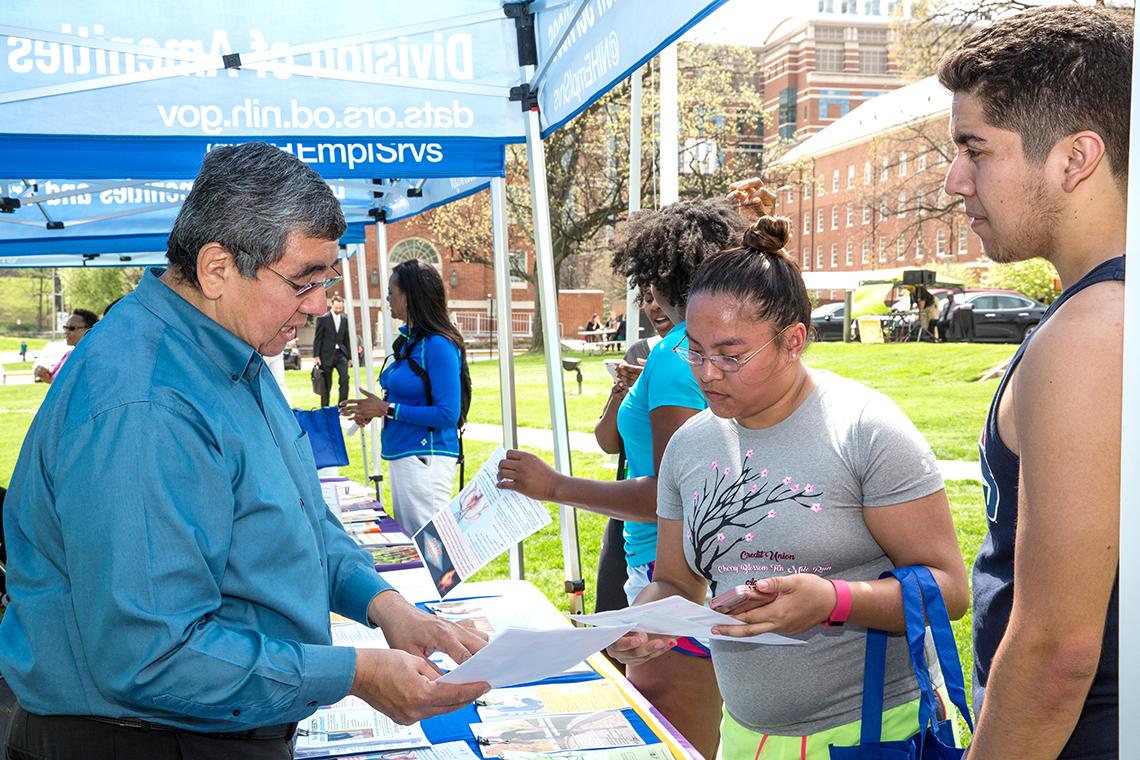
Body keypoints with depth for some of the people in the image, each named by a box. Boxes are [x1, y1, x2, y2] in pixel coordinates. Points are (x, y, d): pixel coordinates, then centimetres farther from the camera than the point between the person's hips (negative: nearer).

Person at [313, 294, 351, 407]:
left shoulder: (345, 319, 10)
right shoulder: (323, 319, -4)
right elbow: (317, 338, -5)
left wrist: (348, 357, 14)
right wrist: (316, 356, -11)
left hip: (341, 354, 3)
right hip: (327, 354, -3)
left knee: (345, 379, -13)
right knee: (327, 384, 3)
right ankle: (325, 408, 13)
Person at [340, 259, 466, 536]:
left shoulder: (438, 345, -17)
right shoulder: (407, 340, 11)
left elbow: (447, 414, -20)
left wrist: (387, 409, -17)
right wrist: (373, 409, 5)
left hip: (426, 458, -10)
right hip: (400, 455, 10)